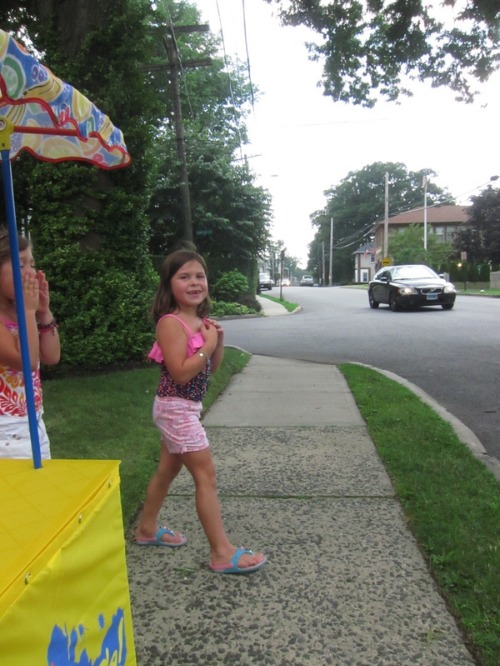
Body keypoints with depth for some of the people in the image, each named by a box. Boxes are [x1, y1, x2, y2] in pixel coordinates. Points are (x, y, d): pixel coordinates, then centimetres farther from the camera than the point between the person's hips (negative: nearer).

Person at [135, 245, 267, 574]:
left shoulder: (200, 320, 8)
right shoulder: (171, 323, -19)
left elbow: (211, 368, 11)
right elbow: (180, 373, -26)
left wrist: (219, 341, -5)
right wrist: (208, 344, -21)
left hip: (186, 408, 9)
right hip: (176, 408, -9)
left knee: (168, 470, 21)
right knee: (206, 476, -5)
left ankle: (147, 528, 39)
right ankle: (223, 552, 4)